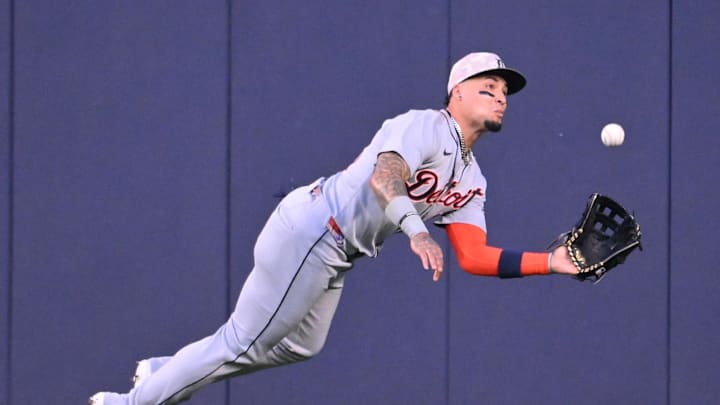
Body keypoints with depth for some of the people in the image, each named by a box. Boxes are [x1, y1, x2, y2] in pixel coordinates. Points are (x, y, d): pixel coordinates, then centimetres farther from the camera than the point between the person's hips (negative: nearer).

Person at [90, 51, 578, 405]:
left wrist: (551, 262, -7)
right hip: (310, 232, -10)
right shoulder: (425, 126, -16)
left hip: (335, 257, 10)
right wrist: (415, 230, -52)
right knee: (243, 344, -6)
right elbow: (383, 176, -35)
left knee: (299, 345, 25)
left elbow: (474, 257, 3)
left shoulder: (472, 181, 11)